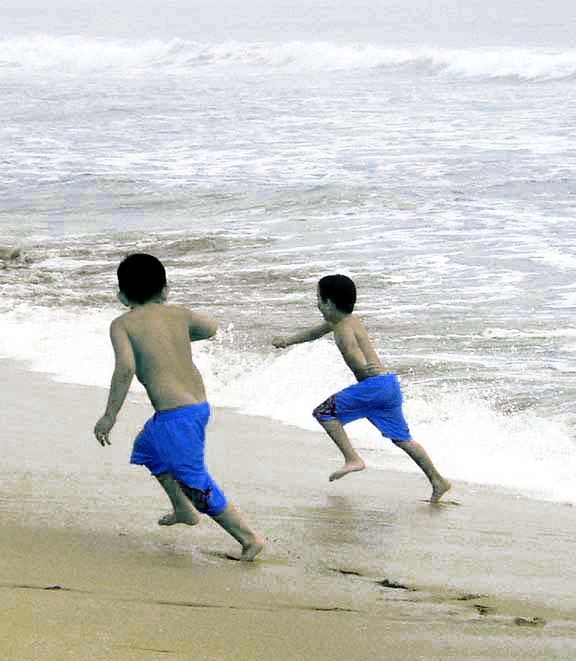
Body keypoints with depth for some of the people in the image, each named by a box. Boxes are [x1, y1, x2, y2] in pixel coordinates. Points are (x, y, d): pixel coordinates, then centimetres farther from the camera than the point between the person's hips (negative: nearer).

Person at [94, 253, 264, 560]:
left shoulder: (122, 324, -7)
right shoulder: (178, 314, 9)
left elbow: (126, 367, -22)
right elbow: (210, 327, 28)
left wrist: (109, 415, -15)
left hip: (176, 416, -8)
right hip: (199, 404, 8)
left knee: (197, 486, 1)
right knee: (147, 448, 33)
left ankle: (250, 538, 1)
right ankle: (184, 510, 46)